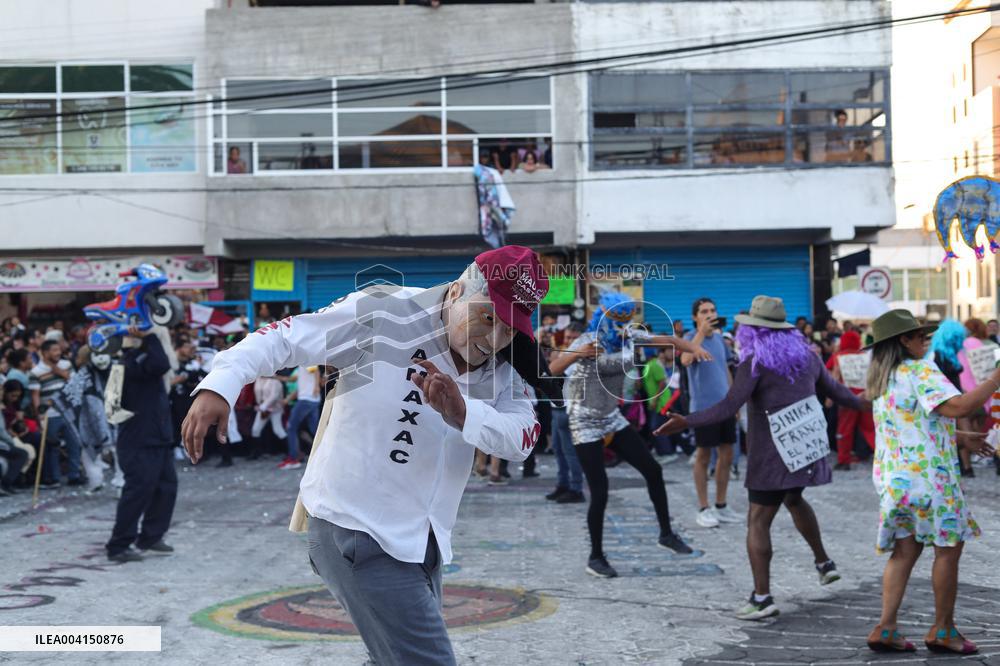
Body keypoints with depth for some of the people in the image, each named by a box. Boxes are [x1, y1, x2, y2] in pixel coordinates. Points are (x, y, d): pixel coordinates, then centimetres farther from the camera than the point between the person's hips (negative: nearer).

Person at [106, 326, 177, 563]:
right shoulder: (133, 359, -17)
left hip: (158, 438, 10)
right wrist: (149, 337, -24)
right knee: (138, 492, -7)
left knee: (166, 487, 13)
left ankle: (150, 539, 23)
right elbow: (161, 365, -31)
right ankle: (118, 546, 2)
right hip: (140, 443, -10)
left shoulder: (143, 355, 14)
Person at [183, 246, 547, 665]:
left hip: (421, 546, 8)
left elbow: (522, 438, -12)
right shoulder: (383, 314, -13)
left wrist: (461, 412, -30)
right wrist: (218, 387, -27)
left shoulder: (501, 370, 4)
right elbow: (282, 340, -12)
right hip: (356, 532, -7)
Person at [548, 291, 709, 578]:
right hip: (585, 425, -6)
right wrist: (576, 355, -51)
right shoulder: (587, 342, -19)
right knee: (600, 494, -8)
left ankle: (666, 534, 19)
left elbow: (669, 340, 0)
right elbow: (552, 369, -32)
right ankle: (595, 557, 9)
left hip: (613, 420, 6)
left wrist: (694, 347, -19)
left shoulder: (629, 338, -2)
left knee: (653, 470, 2)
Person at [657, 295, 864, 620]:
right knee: (794, 499, 33)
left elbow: (730, 406, -21)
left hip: (773, 453, -7)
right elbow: (834, 389, 19)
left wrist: (687, 422, -22)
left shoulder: (755, 362, -12)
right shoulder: (805, 354, 7)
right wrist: (863, 404, 37)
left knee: (758, 522, -5)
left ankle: (762, 597, -11)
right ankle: (823, 562, 39)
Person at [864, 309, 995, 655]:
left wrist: (960, 440, 23)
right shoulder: (919, 371, -12)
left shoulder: (883, 382, 16)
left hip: (893, 477, 8)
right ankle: (942, 629, 10)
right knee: (948, 549, 4)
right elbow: (959, 406, -25)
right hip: (927, 474, -8)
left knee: (905, 549, 9)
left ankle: (886, 627, 3)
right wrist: (996, 378, -18)